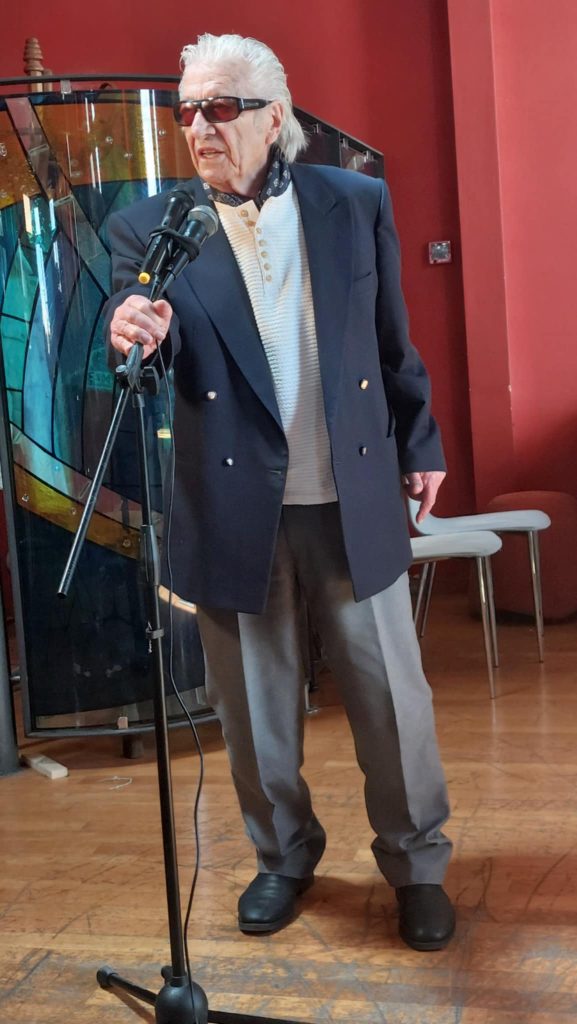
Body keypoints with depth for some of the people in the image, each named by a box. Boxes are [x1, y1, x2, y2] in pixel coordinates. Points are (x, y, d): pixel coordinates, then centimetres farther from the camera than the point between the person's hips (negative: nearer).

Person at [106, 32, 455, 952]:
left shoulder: (357, 203, 3)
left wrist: (419, 445, 14)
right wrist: (143, 339, -32)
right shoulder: (149, 228, -1)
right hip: (232, 509, 0)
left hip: (354, 502, 1)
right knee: (255, 706, 13)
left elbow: (394, 341, 10)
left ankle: (416, 864, 30)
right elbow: (160, 360, -9)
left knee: (393, 694, 9)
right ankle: (284, 855, 37)